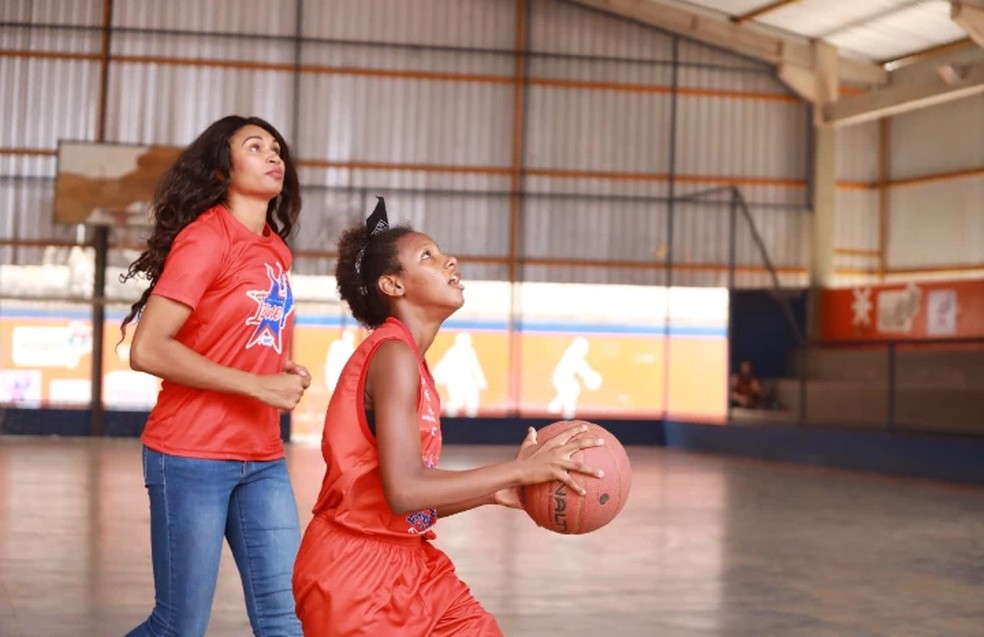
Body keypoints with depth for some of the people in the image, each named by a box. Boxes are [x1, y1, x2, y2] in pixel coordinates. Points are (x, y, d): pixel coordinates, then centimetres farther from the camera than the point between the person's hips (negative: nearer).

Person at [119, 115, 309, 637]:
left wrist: (284, 374, 4)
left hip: (262, 460, 7)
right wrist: (259, 386, -19)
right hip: (192, 458, -7)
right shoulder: (205, 236, -10)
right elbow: (148, 349, -19)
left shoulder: (275, 251, 11)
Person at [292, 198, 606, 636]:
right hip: (355, 571, -9)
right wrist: (520, 470, -20)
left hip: (408, 565, 9)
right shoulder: (394, 354, -16)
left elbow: (415, 499, 10)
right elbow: (404, 491, -26)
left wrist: (499, 491, 2)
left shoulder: (410, 361, 12)